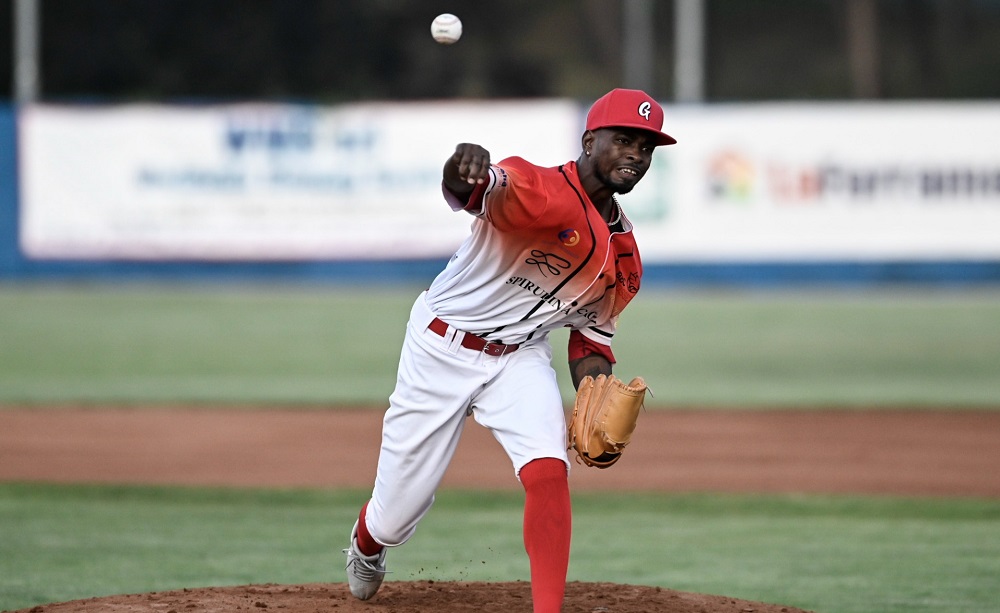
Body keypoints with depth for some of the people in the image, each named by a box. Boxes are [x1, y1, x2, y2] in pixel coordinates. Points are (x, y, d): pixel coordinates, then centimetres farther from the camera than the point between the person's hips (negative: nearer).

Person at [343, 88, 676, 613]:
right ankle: (367, 543, 44)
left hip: (520, 358, 5)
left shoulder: (624, 255, 1)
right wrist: (467, 176, -72)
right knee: (400, 508, 6)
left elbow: (592, 333, 12)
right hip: (441, 348, -5)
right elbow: (495, 192, -47)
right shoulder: (541, 190, -23)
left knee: (548, 472, -22)